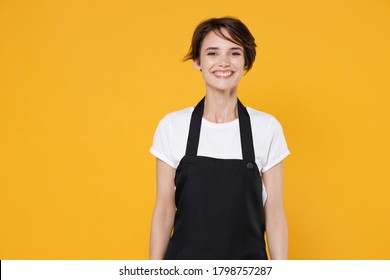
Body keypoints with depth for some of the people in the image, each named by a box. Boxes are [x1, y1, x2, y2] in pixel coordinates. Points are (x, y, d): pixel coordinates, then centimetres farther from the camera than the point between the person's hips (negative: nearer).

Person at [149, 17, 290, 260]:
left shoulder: (267, 128, -4)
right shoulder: (172, 126, -4)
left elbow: (274, 212, -2)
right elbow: (164, 209, -1)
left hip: (248, 257, 0)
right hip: (185, 258, 0)